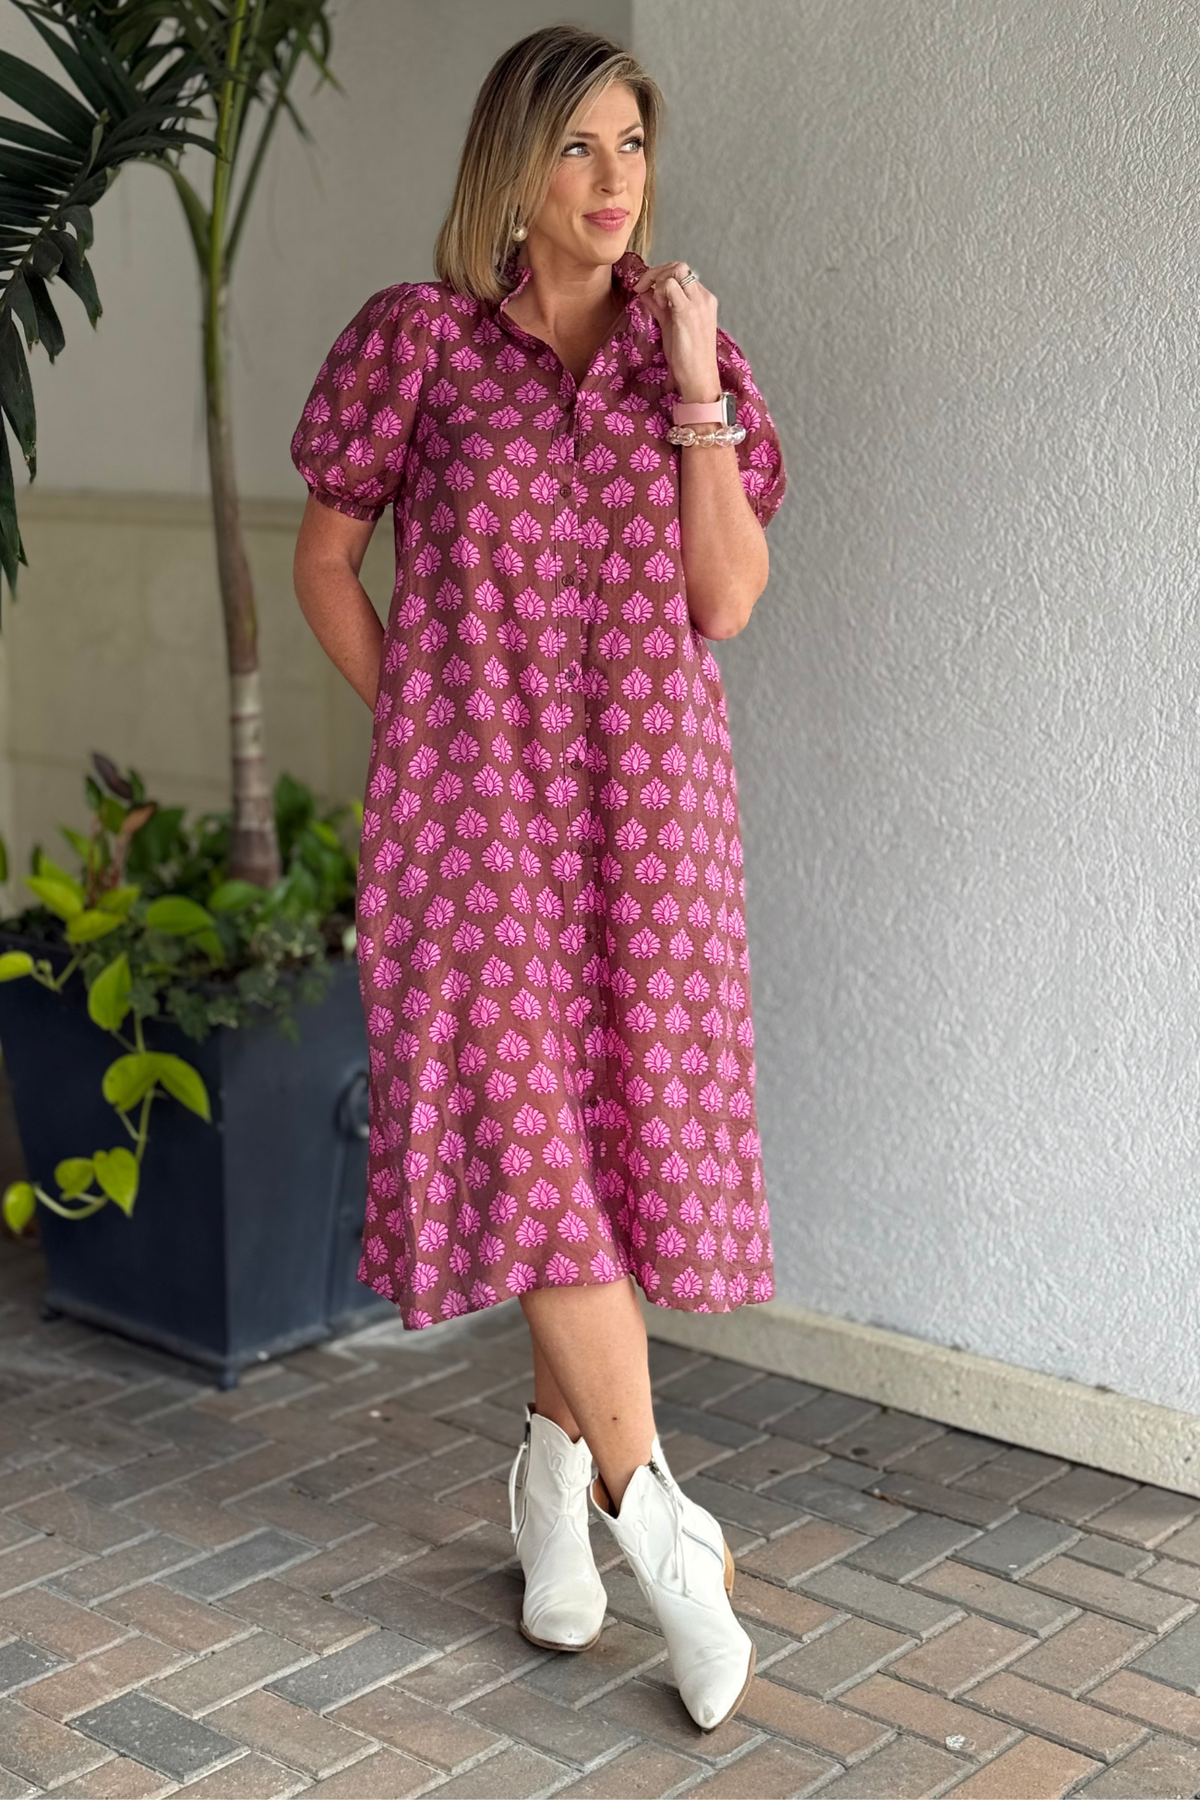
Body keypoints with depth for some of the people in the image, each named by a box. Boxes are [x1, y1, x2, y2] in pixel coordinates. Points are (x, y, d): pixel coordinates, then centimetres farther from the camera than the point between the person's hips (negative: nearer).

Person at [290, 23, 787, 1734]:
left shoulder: (691, 350, 8)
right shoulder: (419, 337, 1)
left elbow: (727, 599, -2)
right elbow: (325, 559, 8)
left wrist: (697, 394, -8)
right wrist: (412, 716, 2)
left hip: (649, 793, 3)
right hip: (476, 797, -3)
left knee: (622, 1125, 5)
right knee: (525, 1127, -11)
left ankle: (554, 1465, 23)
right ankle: (656, 1515, -5)